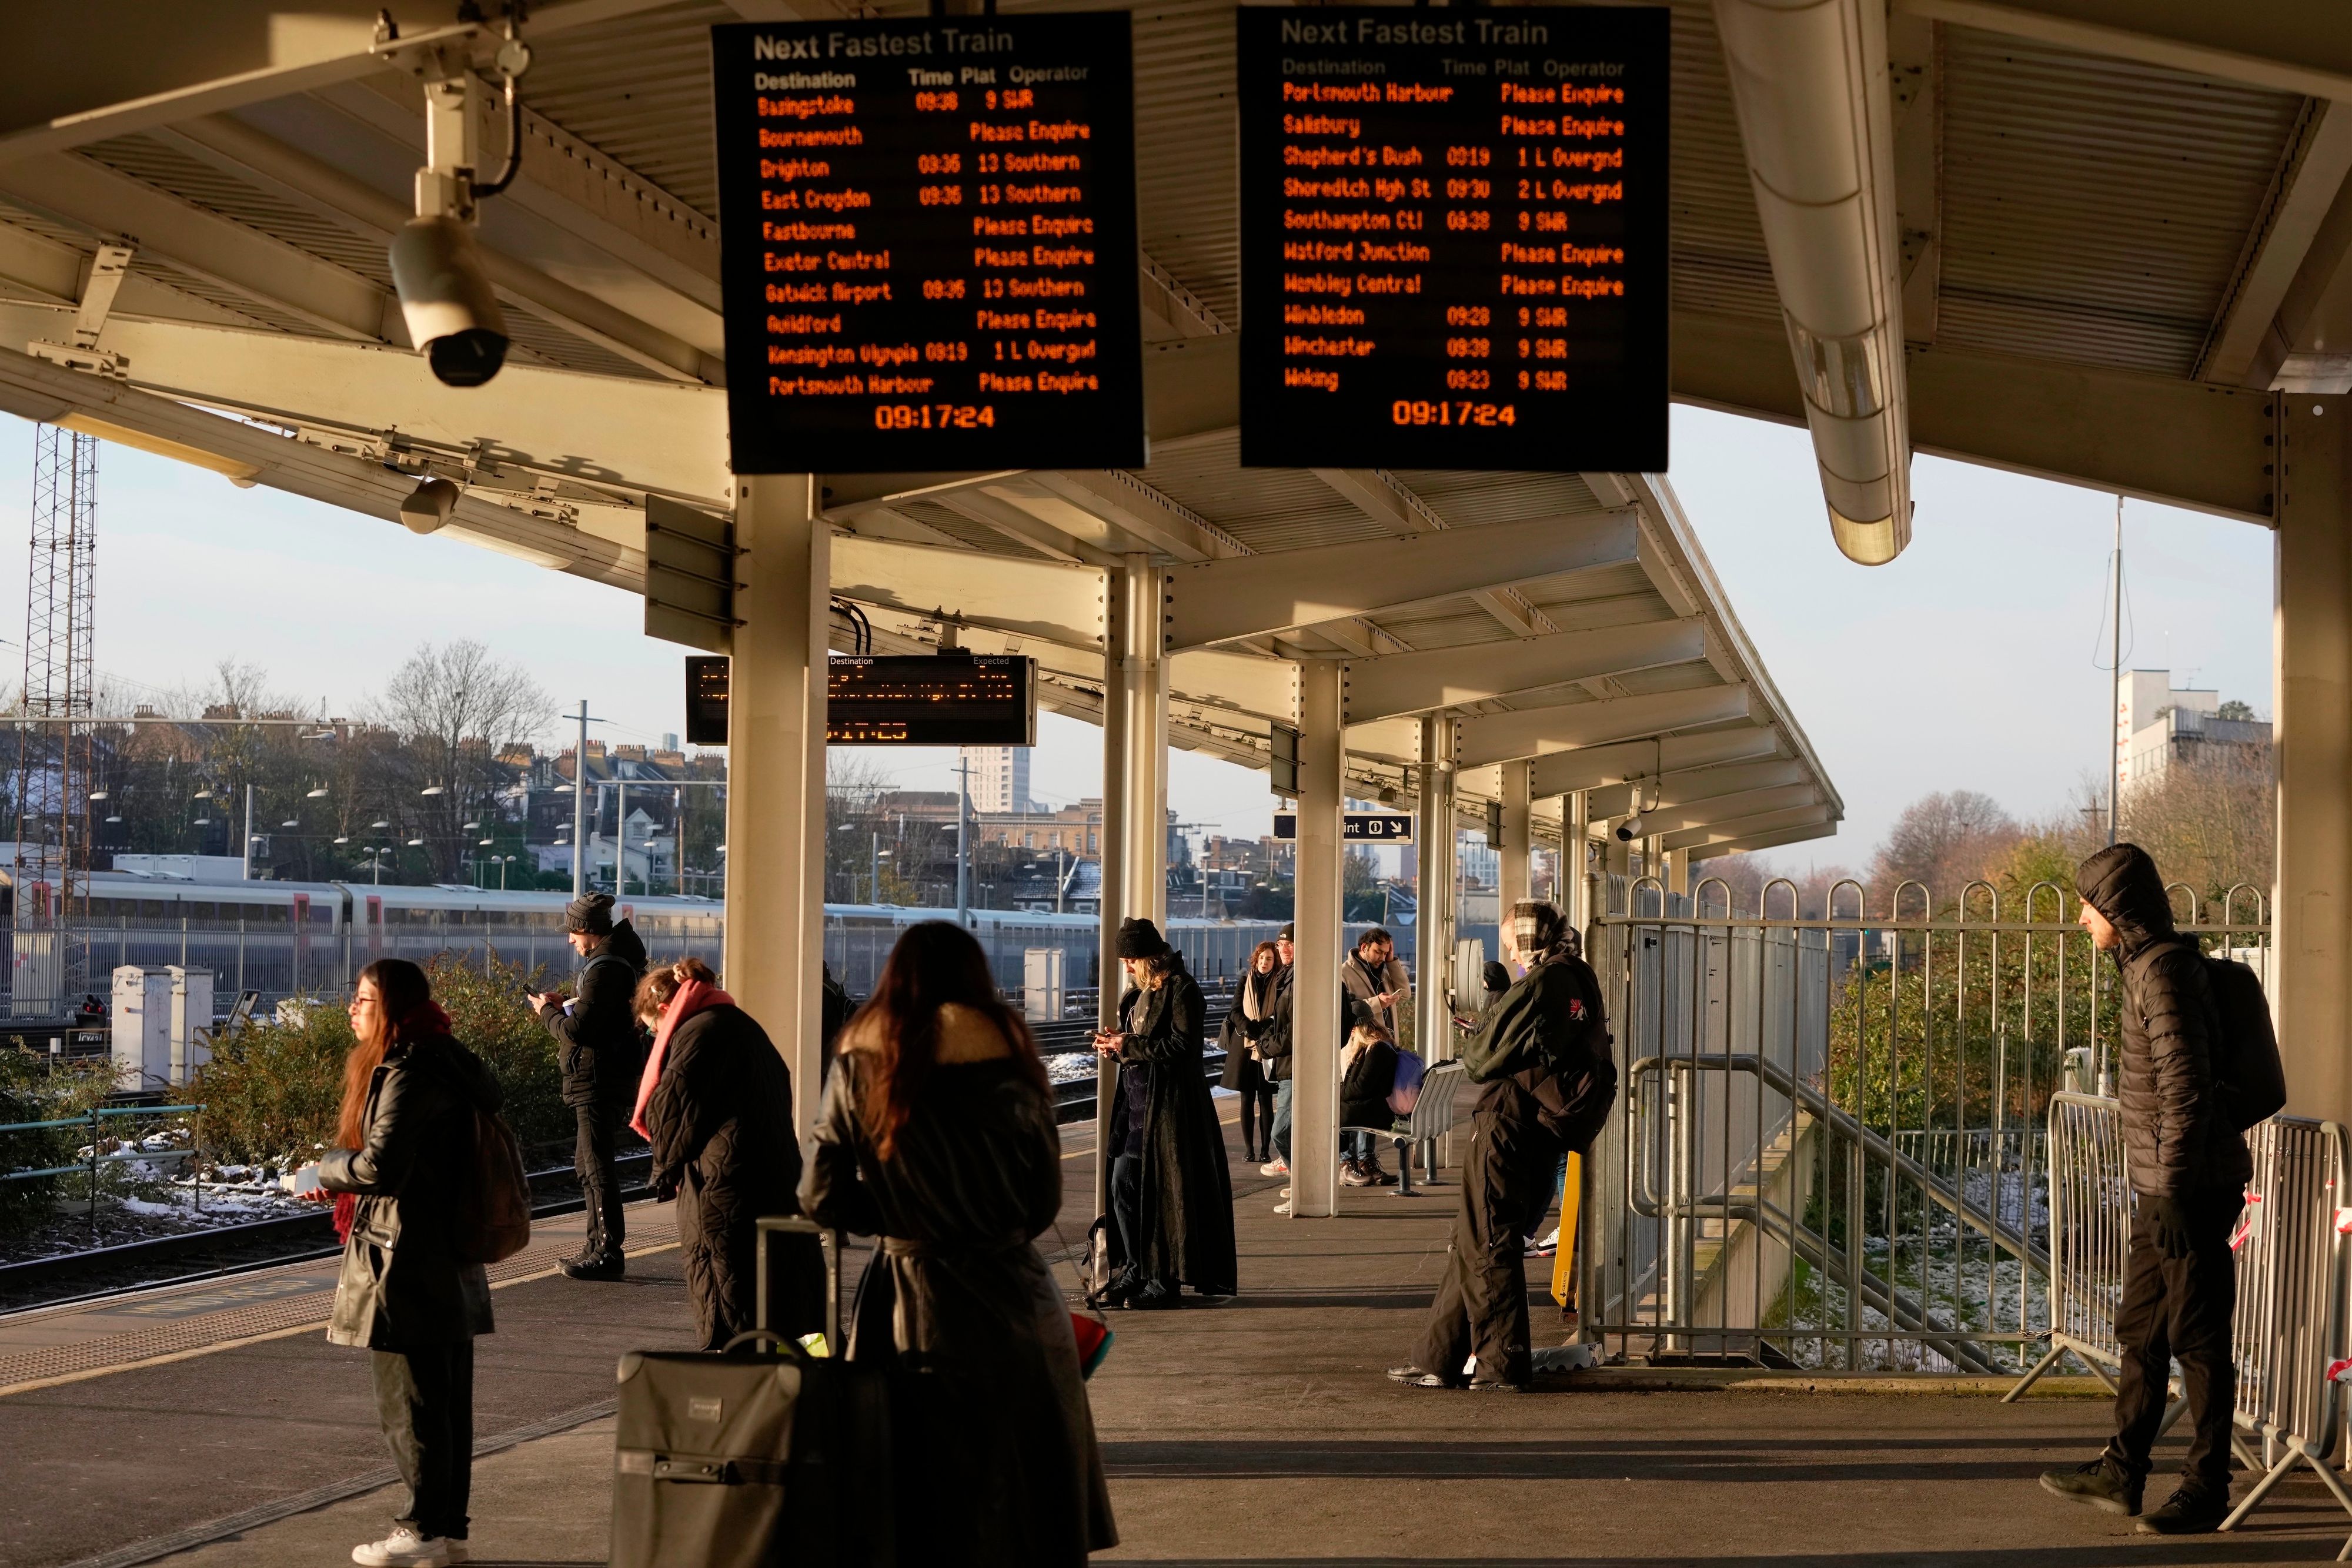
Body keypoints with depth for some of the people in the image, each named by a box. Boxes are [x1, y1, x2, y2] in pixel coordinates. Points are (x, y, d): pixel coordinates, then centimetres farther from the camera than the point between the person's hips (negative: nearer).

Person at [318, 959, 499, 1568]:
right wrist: (345, 1177, 15)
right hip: (449, 1260, 10)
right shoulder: (449, 1064, 12)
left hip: (408, 1261, -10)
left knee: (410, 1403, -1)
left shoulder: (407, 1077, -18)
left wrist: (329, 1169, -5)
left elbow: (379, 1167, -25)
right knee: (447, 1398, 13)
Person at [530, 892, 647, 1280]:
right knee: (588, 1162, 18)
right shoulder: (620, 957, 14)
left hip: (598, 1080, -11)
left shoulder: (604, 968, -19)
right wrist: (567, 1006, 10)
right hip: (606, 1076, 11)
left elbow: (577, 1030, -23)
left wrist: (547, 1012, -5)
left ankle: (608, 1252, -5)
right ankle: (600, 1246, 23)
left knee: (596, 1165, -7)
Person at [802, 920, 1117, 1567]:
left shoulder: (859, 1064, -2)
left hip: (908, 1304, 2)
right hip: (1008, 1301, -1)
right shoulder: (1006, 1059, -6)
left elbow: (821, 1198, -2)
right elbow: (1045, 1200, -1)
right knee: (1024, 1508, 10)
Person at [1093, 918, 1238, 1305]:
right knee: (1122, 1185, 6)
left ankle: (1165, 1280, 2)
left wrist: (1129, 1045, -16)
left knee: (1164, 1189, -4)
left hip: (1168, 1101, -9)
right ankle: (1137, 1270, 15)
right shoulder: (1140, 989, 16)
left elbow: (1181, 1045, -19)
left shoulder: (1181, 989, -11)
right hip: (1135, 1097, 9)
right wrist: (1115, 1043, 2)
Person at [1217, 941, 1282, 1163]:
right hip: (1245, 1046, 2)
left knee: (1266, 1101, -1)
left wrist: (1265, 1030, -15)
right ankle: (1249, 1149, 6)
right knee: (1247, 1100, 3)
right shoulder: (1245, 982, 8)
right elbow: (1235, 1011, 3)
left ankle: (1265, 1150, 2)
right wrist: (1250, 1029, -13)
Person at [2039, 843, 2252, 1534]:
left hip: (2190, 1187, -10)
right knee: (2141, 1328, 14)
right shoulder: (2148, 965, 14)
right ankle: (2121, 1472, 22)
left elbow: (2185, 1087, -22)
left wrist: (2173, 1189, -22)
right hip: (2164, 1185, 10)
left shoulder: (2163, 971, -17)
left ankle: (2207, 1488, 6)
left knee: (2197, 1334, -2)